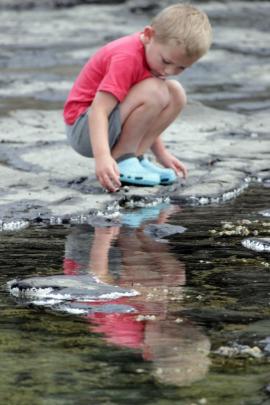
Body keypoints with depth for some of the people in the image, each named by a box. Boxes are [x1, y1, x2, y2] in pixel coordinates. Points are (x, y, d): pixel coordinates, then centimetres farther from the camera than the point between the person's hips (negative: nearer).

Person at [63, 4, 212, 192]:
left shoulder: (154, 50, 3)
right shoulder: (127, 58, -27)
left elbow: (148, 113, 14)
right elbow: (98, 110, -34)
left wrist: (161, 152, 11)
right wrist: (102, 156, -46)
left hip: (116, 122, 9)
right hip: (83, 128, -9)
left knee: (176, 94, -1)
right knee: (154, 92, -28)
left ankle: (135, 156, -2)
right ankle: (120, 161, -16)